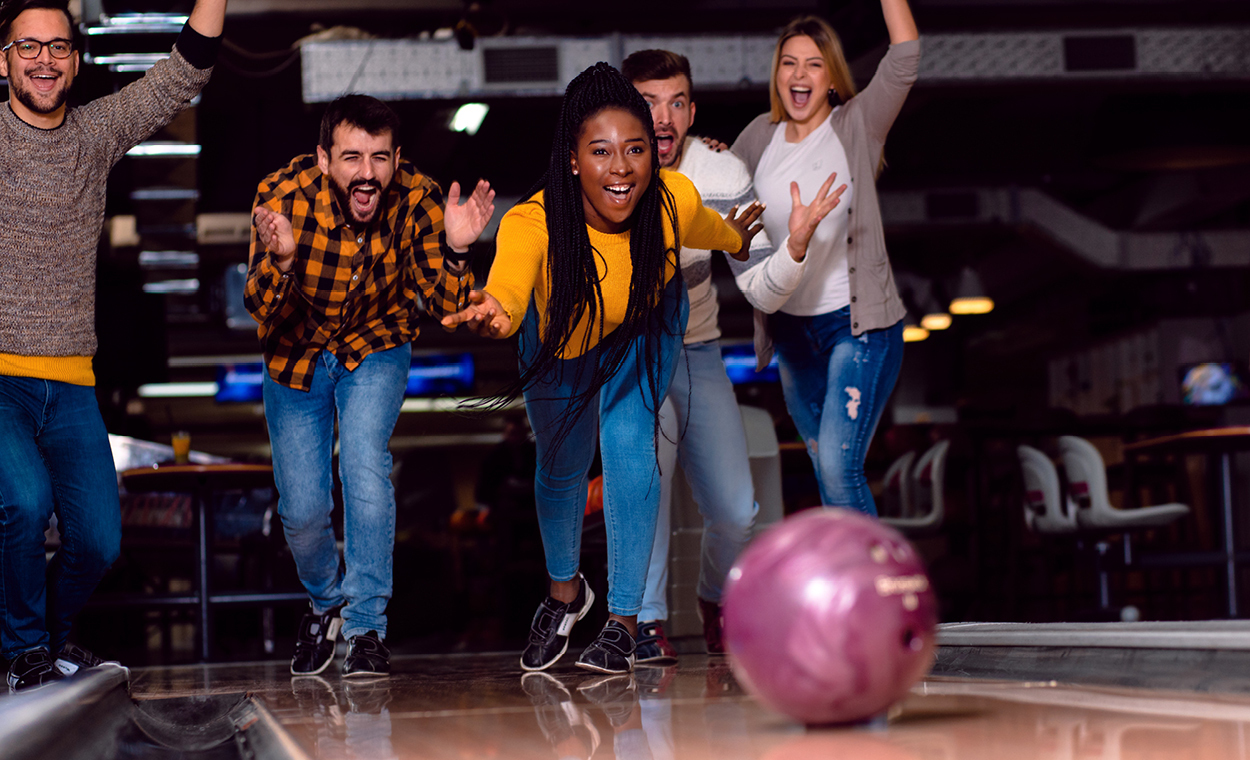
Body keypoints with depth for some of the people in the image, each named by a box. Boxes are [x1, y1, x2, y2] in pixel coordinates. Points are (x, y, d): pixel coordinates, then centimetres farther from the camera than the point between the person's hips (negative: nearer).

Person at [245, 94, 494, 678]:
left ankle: (366, 628, -10)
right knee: (302, 509, 0)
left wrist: (454, 250, -43)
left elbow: (443, 306, -24)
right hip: (296, 354, 0)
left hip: (375, 347, 0)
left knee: (365, 465, -24)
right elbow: (262, 311, -32)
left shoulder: (416, 199, -25)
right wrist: (281, 258, -52)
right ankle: (325, 602, 34)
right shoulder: (284, 196, -29)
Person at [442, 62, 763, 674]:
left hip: (645, 326, 0)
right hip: (560, 337, 0)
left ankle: (623, 622, -1)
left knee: (628, 444, -15)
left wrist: (734, 238, 14)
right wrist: (491, 313, -88)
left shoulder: (673, 200, -35)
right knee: (561, 465, 14)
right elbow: (507, 292, -64)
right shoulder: (532, 223, -43)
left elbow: (705, 230, -8)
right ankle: (565, 593, 43)